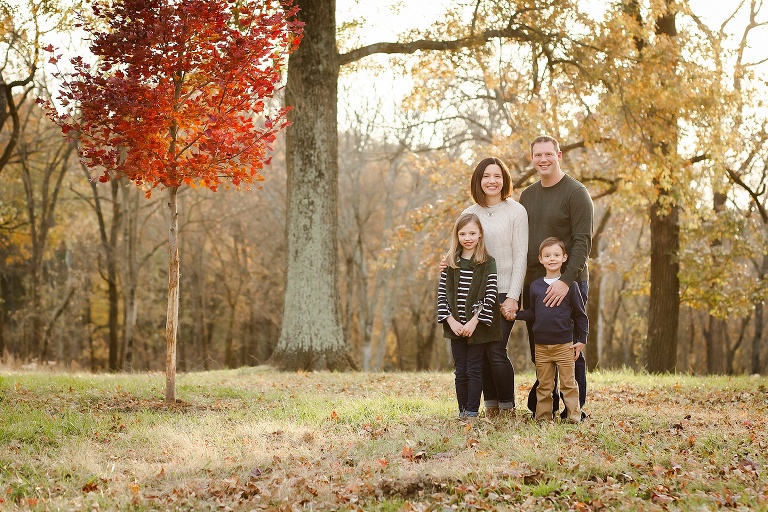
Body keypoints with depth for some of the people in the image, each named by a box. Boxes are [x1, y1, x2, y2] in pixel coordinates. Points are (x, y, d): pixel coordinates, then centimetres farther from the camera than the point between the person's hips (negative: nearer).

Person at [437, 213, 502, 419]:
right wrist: (451, 321, -8)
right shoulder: (450, 263, 5)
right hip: (456, 327, 3)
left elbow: (490, 295, -10)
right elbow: (441, 294, 3)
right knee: (460, 370, 7)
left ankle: (472, 412, 3)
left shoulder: (488, 263, -4)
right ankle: (462, 411, 14)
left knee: (474, 369, -1)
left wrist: (474, 322, -15)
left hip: (477, 327, -3)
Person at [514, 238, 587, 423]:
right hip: (541, 345, 3)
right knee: (544, 385, 8)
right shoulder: (535, 286, 8)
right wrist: (516, 314, -1)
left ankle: (574, 417, 7)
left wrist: (581, 340, -1)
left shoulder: (570, 285, -1)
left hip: (564, 345, -3)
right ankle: (543, 417, 14)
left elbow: (580, 315, 3)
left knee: (568, 384, 1)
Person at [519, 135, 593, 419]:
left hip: (568, 284, -6)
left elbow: (582, 243, -14)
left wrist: (566, 281, -24)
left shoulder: (576, 193, -6)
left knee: (571, 349, -1)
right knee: (539, 349, 9)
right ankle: (545, 404, 19)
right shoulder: (527, 195, 13)